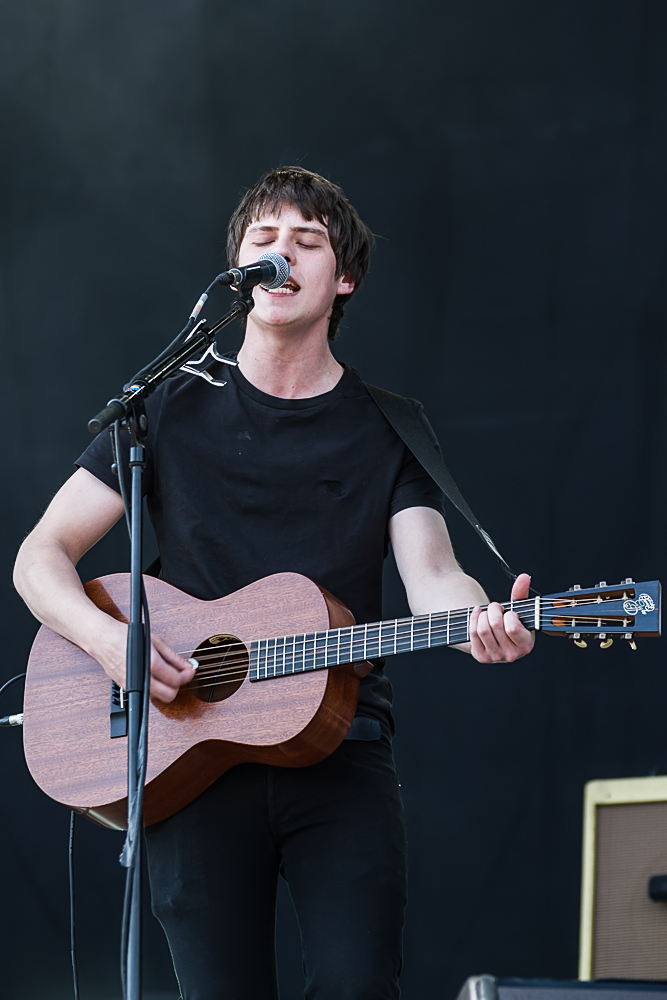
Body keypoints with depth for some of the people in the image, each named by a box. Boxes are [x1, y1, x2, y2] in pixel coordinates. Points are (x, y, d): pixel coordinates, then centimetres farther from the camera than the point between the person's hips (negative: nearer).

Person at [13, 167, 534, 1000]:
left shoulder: (388, 430, 9)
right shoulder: (174, 412, 8)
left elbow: (429, 574, -4)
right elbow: (41, 556, 7)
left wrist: (479, 622, -29)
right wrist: (108, 640, -14)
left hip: (338, 749, 0)